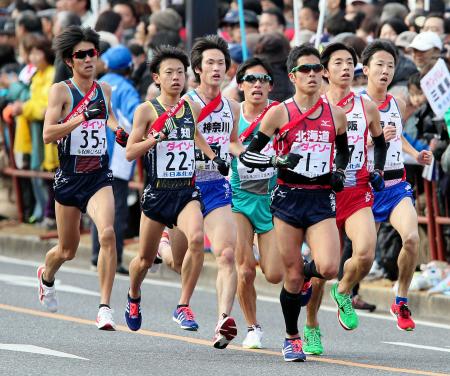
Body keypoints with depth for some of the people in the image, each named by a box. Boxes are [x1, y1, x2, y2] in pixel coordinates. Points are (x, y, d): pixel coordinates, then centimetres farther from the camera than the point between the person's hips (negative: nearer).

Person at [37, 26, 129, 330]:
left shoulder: (104, 90, 6)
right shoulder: (61, 91, -8)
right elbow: (48, 134, -19)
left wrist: (118, 130, 7)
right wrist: (83, 117, -28)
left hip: (99, 177, 2)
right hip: (69, 178, -2)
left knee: (107, 234, -24)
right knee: (67, 250, 13)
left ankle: (105, 308, -21)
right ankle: (47, 276, 50)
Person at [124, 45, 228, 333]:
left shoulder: (193, 109, 8)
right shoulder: (147, 110, -5)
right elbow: (130, 153, -8)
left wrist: (213, 156, 19)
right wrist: (155, 138, -22)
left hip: (188, 191, 2)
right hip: (158, 191, -2)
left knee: (196, 239, -27)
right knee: (146, 258, 10)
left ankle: (184, 306, -17)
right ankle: (134, 297, 44)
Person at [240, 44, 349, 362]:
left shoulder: (336, 115, 6)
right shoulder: (280, 113, -2)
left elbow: (343, 151, 25)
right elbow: (247, 154, -2)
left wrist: (339, 172, 5)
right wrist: (277, 160, -18)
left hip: (322, 201, 2)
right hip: (288, 198, -2)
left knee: (329, 268, -18)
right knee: (292, 274, 2)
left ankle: (306, 277, 20)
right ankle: (292, 338, 22)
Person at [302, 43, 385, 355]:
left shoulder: (366, 108, 7)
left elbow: (380, 140, 24)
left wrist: (378, 171, 11)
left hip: (357, 193, 1)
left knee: (365, 253, -22)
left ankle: (344, 292, 11)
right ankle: (312, 328, 23)